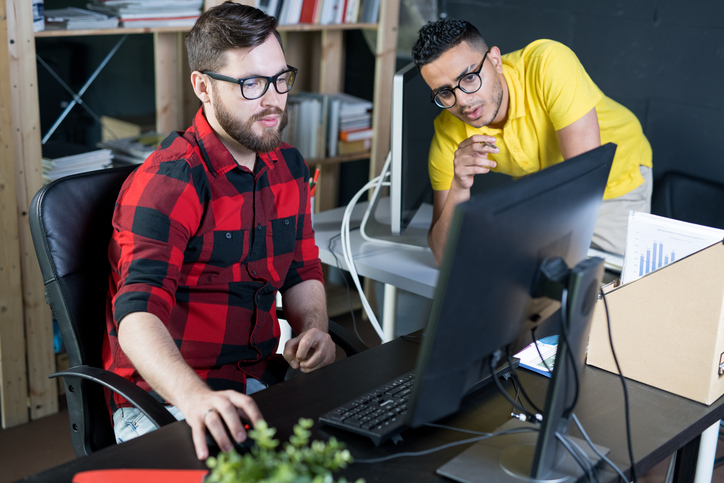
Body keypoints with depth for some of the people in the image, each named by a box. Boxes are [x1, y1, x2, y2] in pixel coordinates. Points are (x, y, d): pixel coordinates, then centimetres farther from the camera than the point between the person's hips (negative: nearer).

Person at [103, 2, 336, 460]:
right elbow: (138, 317, -29)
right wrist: (197, 399, -47)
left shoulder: (287, 166, 8)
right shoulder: (166, 183, -17)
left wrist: (314, 329, -3)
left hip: (262, 383, 6)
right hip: (164, 398, -6)